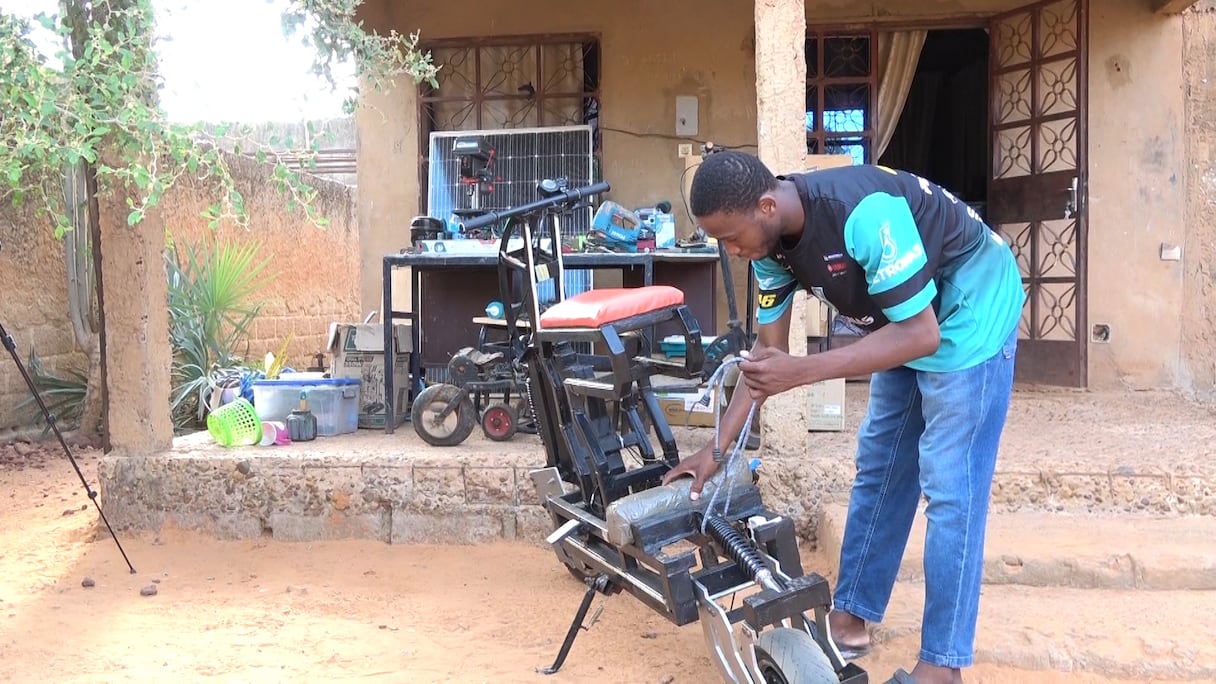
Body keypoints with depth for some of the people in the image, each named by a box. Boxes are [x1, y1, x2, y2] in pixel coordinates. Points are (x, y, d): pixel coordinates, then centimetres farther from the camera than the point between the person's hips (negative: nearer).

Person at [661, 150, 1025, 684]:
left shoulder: (864, 214, -36)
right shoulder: (771, 240, -11)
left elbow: (922, 334, -32)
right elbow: (768, 350, -2)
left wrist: (804, 372, -37)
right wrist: (717, 447, -5)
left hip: (971, 312, -8)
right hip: (905, 323, 8)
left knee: (949, 488, -7)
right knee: (877, 470, 11)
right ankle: (851, 617, 24)